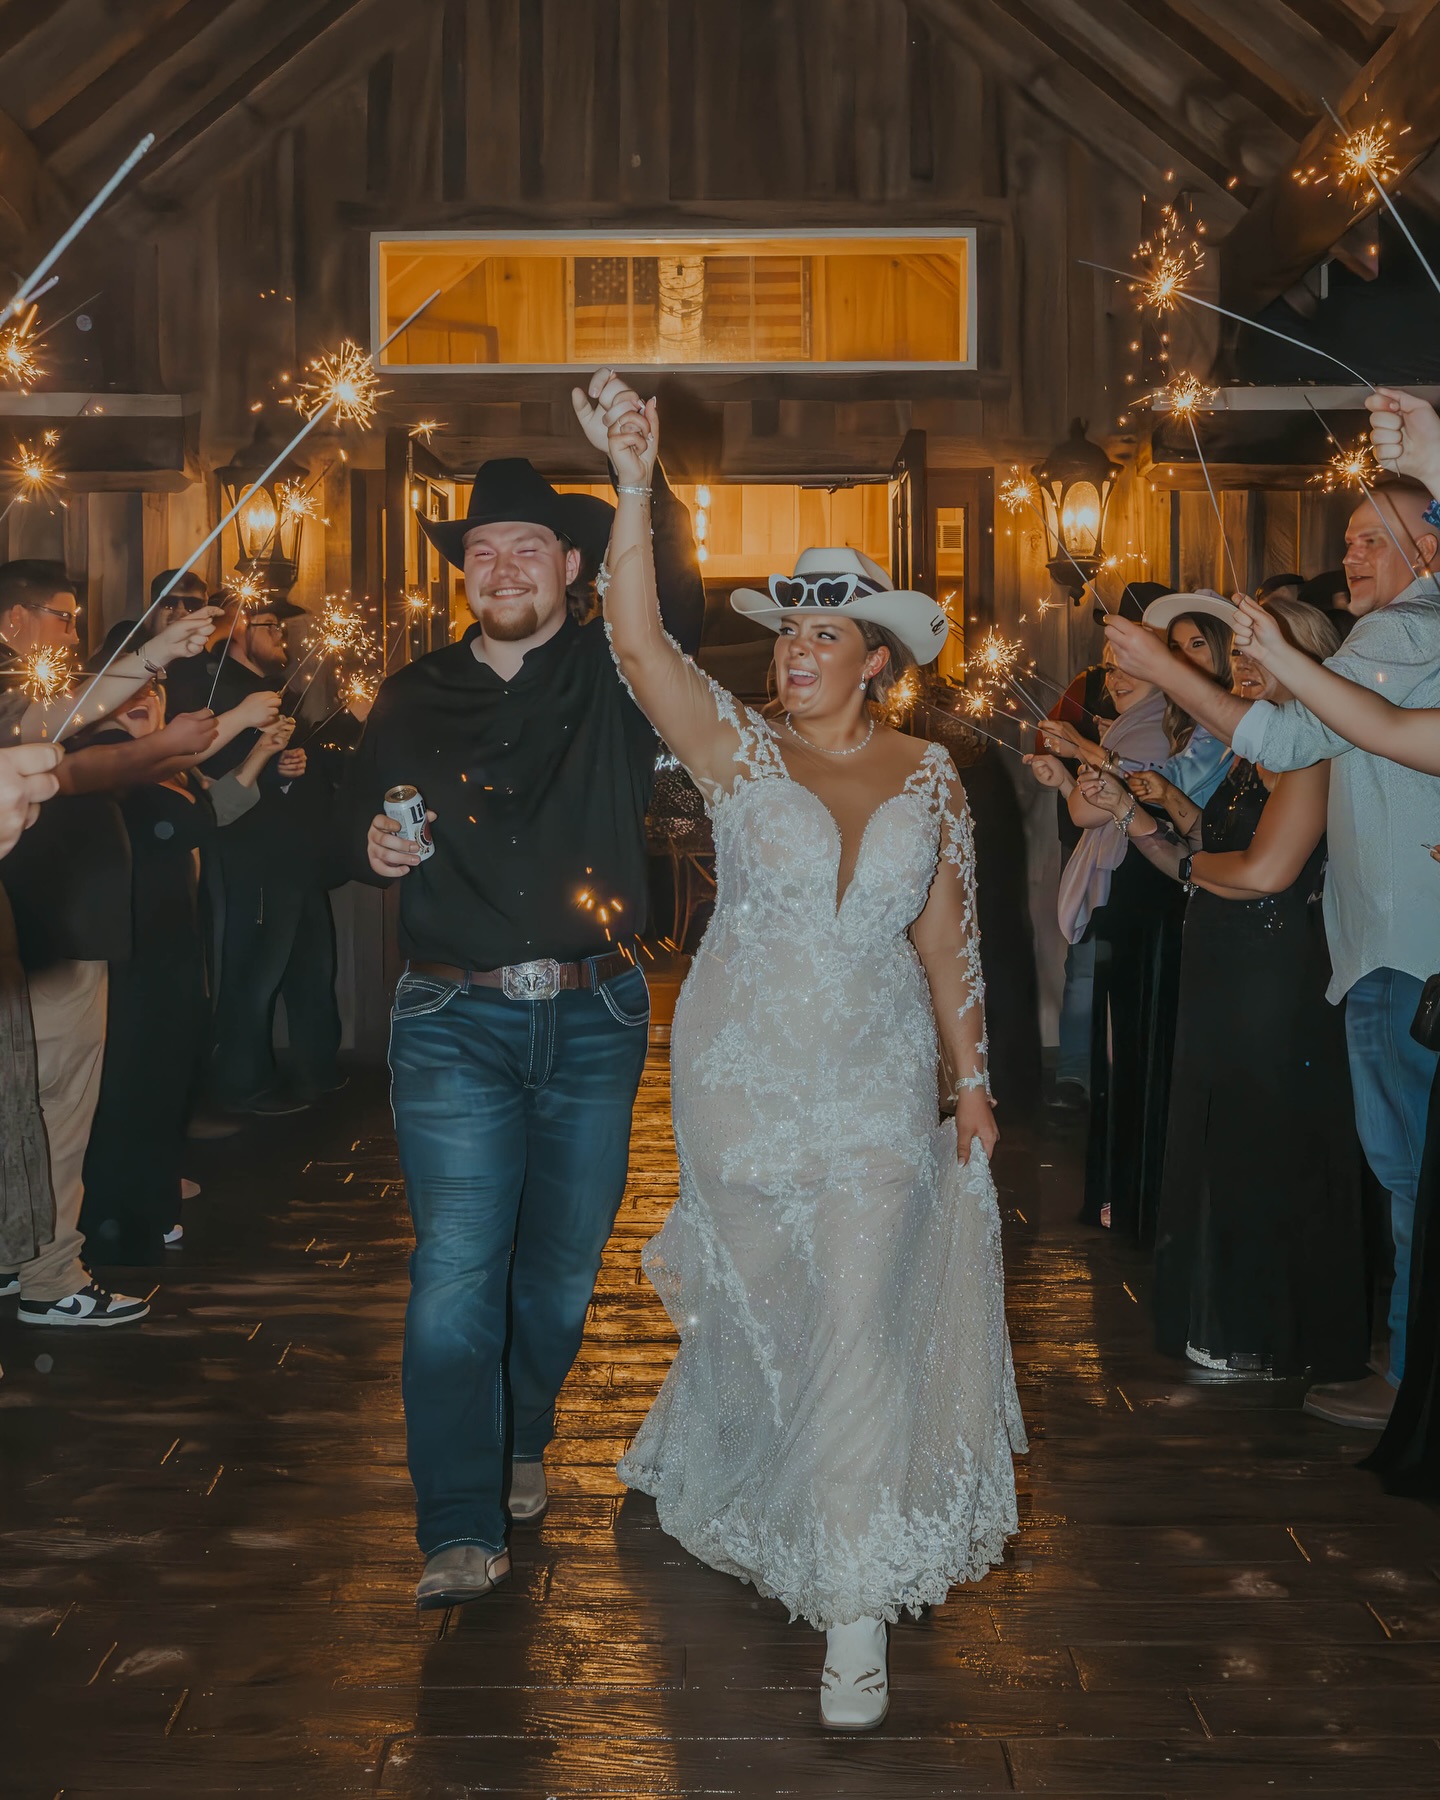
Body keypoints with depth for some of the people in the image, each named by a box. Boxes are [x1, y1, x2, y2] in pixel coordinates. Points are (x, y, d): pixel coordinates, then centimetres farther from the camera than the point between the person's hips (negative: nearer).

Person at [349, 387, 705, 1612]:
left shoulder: (617, 676, 3)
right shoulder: (411, 703, 9)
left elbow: (679, 604, -18)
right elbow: (355, 843, 17)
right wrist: (375, 851, -8)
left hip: (594, 1016, 1)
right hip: (455, 1019, 0)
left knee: (564, 1260, 11)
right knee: (458, 1267, -10)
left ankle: (520, 1443, 37)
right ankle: (462, 1530, -7)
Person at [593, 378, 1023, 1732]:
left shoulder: (929, 781, 3)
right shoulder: (738, 750, -3)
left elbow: (945, 944, 7)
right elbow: (637, 644, -18)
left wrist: (973, 1085, 6)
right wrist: (635, 486, -28)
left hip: (878, 1086, 0)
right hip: (740, 1080, 0)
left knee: (858, 1325, -6)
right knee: (754, 1309, 13)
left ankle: (856, 1614, 0)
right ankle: (718, 1487, 44)